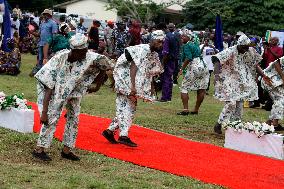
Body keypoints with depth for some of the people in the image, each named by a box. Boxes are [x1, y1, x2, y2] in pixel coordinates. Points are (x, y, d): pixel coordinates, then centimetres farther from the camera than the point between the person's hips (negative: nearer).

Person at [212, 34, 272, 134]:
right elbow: (217, 60, -25)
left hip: (242, 83, 6)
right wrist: (217, 74, -38)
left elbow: (255, 65, 13)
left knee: (239, 105, 8)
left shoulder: (251, 51, 1)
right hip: (229, 81, -6)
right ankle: (219, 124, -5)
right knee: (231, 103, -16)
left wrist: (263, 76, 3)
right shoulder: (231, 51, -17)